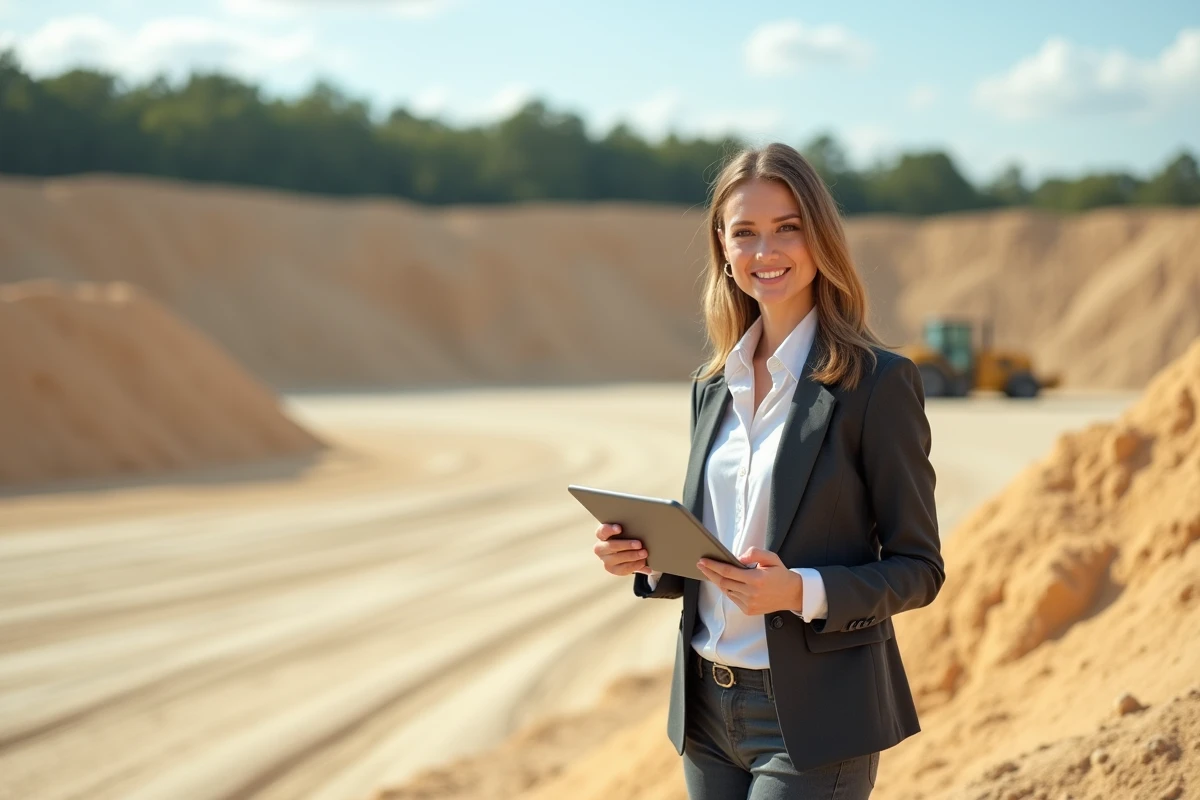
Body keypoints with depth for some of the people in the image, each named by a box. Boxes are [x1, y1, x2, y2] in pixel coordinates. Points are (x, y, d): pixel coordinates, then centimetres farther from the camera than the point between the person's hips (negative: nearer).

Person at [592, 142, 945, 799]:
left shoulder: (877, 382, -9)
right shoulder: (714, 386, 10)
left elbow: (918, 569, -8)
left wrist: (802, 592, -23)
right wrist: (647, 557, -3)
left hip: (812, 721, -6)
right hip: (708, 712, 6)